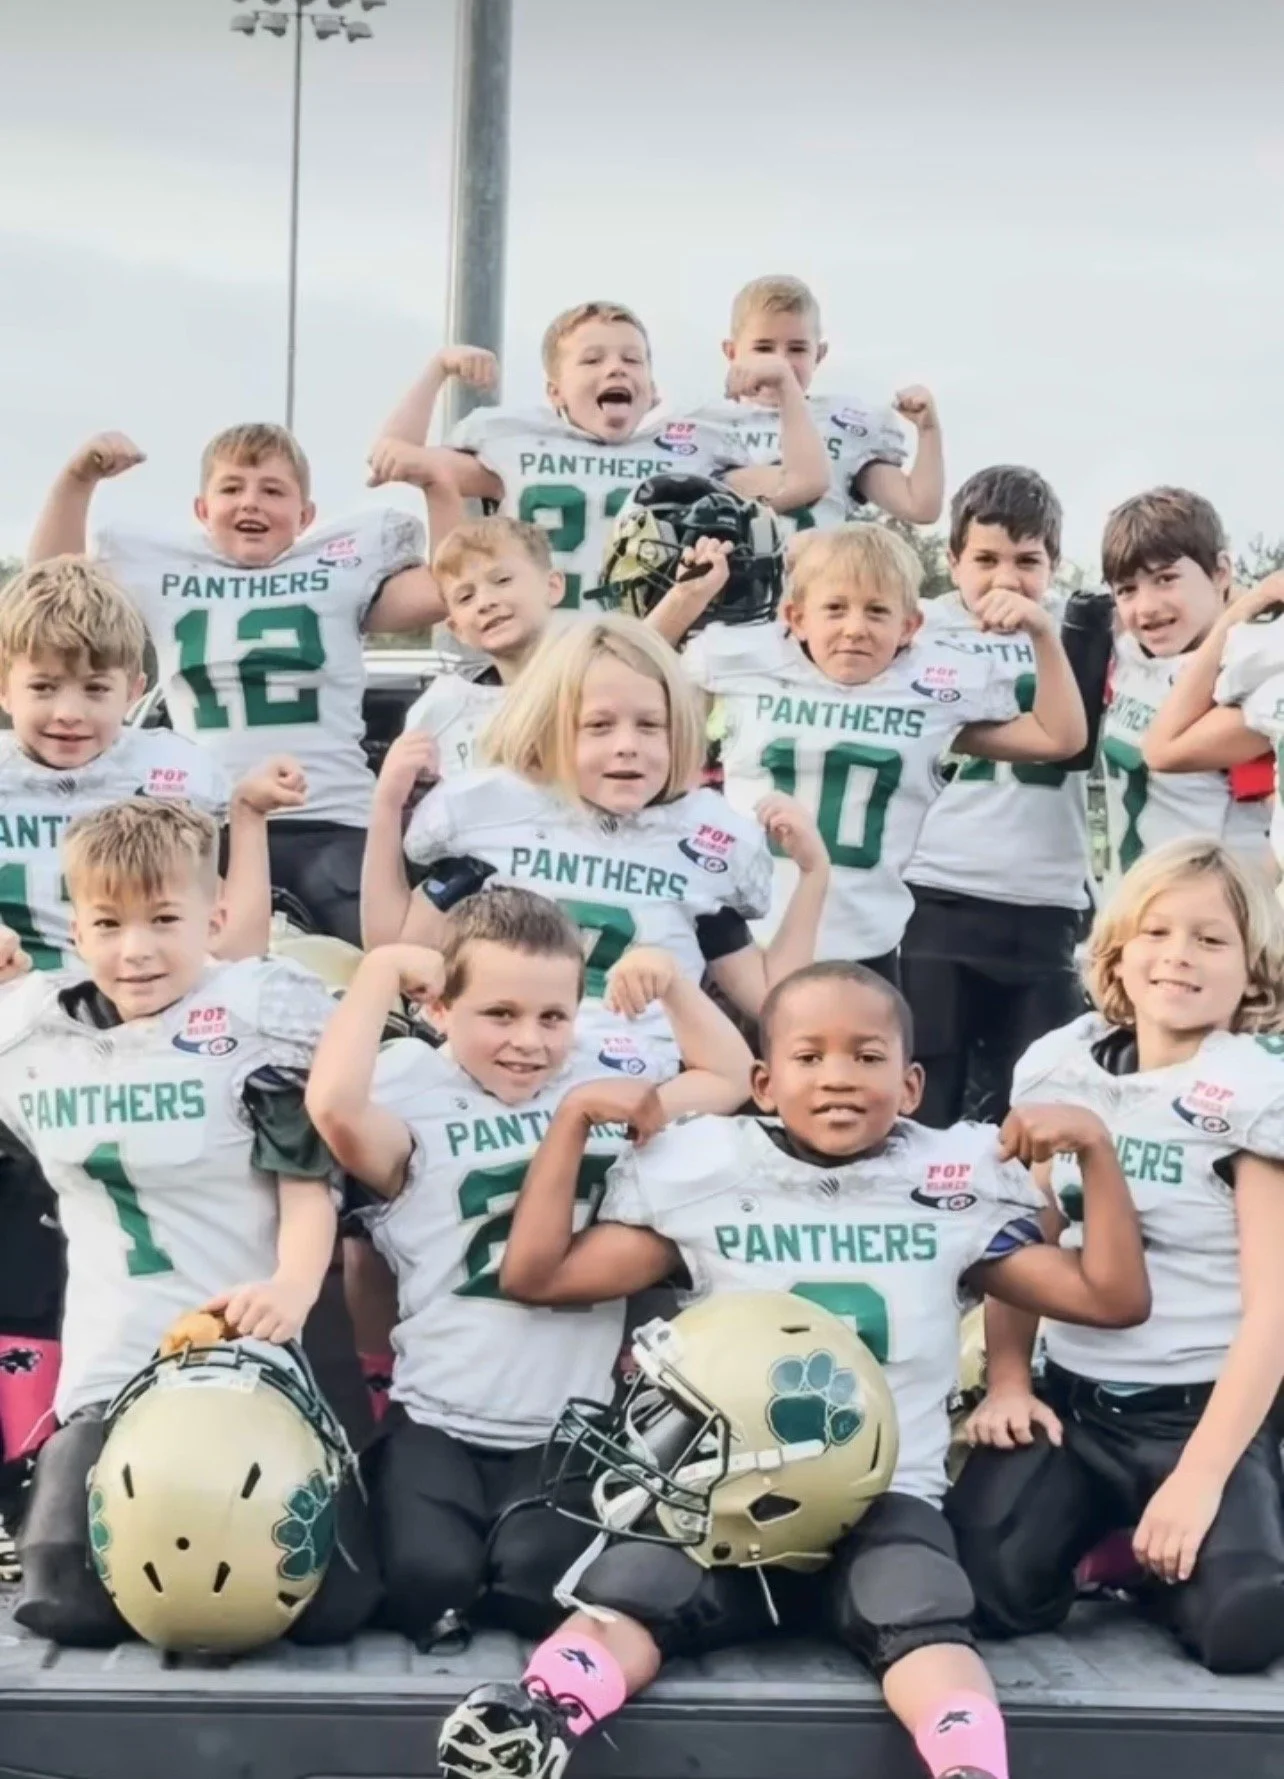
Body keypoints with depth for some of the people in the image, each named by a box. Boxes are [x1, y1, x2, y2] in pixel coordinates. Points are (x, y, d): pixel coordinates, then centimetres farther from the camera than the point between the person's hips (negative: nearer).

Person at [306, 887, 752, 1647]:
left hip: (566, 1427, 3)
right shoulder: (418, 1095, -3)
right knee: (428, 1576, -27)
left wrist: (673, 979, 9)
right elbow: (335, 1107, -26)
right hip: (437, 1420, -3)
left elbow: (732, 1076, 22)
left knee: (539, 1578, -25)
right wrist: (384, 969, -15)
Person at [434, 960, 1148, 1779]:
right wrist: (575, 1116, 3)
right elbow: (536, 1274, 8)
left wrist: (1096, 1147, 1)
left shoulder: (960, 1185, 10)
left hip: (886, 1495, 0)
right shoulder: (705, 1172, 9)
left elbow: (1114, 1296, 11)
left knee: (921, 1621, -33)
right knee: (623, 1594, -30)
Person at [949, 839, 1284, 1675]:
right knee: (982, 1584, -20)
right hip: (1069, 1397, 3)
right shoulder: (1057, 1067, 5)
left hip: (1205, 1408, -3)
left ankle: (1148, 1554, 8)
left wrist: (1199, 1479, -18)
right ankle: (1102, 1531, 12)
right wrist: (1007, 1382, 2)